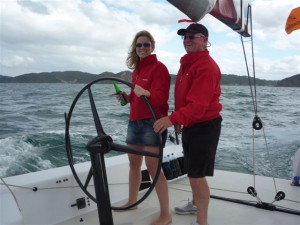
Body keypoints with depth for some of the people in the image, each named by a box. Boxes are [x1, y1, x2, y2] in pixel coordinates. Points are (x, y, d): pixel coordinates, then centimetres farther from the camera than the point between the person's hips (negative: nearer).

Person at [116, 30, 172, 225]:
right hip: (135, 121, 8)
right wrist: (126, 97, 4)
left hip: (153, 121, -8)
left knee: (153, 167, -10)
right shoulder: (136, 69, 16)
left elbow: (161, 97, -21)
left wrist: (146, 93, -39)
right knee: (134, 163, 16)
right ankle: (132, 201, 33)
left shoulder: (159, 67, -9)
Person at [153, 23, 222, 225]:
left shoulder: (206, 66, -20)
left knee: (197, 174, -6)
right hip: (190, 125, 10)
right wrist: (179, 120, 19)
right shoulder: (188, 63, 12)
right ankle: (195, 204, 42)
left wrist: (173, 119, -38)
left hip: (204, 127, -10)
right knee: (192, 170, 22)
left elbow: (199, 104, -29)